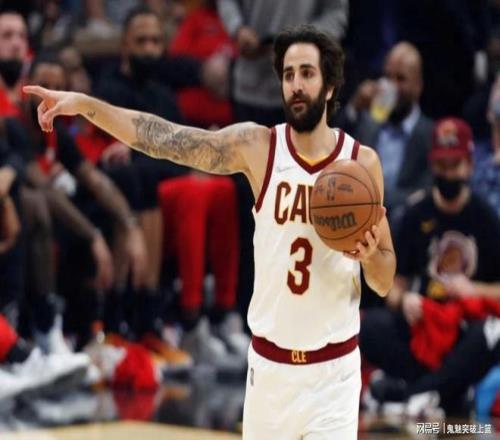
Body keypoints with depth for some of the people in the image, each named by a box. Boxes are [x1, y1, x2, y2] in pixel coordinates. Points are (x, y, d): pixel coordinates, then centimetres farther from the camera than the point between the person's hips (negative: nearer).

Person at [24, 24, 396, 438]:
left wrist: (370, 255, -22)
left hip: (333, 367, -1)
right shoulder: (256, 146, -5)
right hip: (269, 360, 1)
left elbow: (385, 283, 0)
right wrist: (86, 104, -26)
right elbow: (165, 138, -15)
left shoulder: (362, 161, -5)